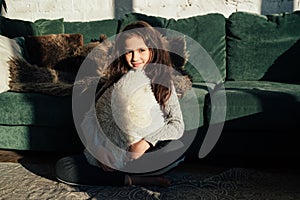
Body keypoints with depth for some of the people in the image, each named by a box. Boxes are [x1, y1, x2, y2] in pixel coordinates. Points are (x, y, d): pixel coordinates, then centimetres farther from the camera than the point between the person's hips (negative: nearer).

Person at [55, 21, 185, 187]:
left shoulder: (164, 82, -1)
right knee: (62, 167, -16)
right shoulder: (115, 82, 4)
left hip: (147, 154, -2)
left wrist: (147, 140, -26)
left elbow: (177, 126, -10)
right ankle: (133, 179, -20)